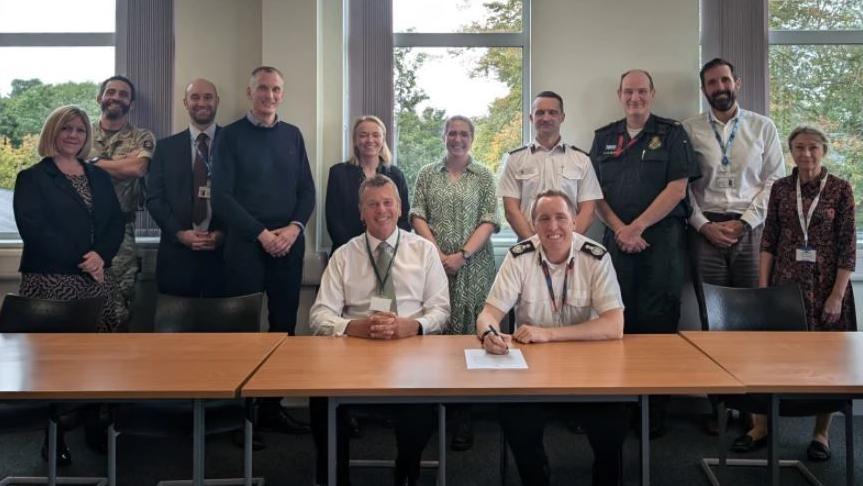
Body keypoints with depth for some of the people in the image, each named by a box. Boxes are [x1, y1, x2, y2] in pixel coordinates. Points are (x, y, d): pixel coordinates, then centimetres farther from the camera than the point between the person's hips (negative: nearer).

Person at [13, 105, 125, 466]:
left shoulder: (99, 177, 16)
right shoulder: (32, 178, 2)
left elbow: (116, 223, 9)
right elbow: (33, 230, -9)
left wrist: (101, 255, -10)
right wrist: (80, 261, -13)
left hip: (97, 279, 4)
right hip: (51, 281, -4)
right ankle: (55, 436, 10)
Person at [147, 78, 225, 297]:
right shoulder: (166, 147, 10)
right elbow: (154, 197, 6)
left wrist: (224, 233, -10)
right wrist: (179, 233, -7)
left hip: (224, 250, -1)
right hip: (177, 251, 1)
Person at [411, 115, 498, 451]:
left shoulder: (484, 177, 8)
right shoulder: (427, 175, 11)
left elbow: (489, 222, 0)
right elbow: (418, 216, 4)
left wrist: (462, 255, -11)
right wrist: (437, 254, -9)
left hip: (473, 266, -1)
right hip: (434, 263, 1)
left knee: (468, 333, -2)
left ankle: (463, 419, 4)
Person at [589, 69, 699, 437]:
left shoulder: (671, 134, 6)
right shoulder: (604, 138, 15)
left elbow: (677, 189, -4)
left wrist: (637, 228, -9)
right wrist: (620, 230, -5)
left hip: (662, 239, -3)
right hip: (617, 239, 3)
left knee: (657, 322, -3)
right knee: (618, 319, 2)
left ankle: (655, 414, 4)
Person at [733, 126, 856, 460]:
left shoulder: (840, 189, -2)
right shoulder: (780, 188, 5)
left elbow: (848, 247, -5)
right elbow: (768, 241, 5)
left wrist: (837, 295, -10)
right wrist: (762, 287, -1)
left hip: (824, 284, -2)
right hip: (785, 283, 2)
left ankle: (821, 433, 19)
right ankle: (761, 426, 14)